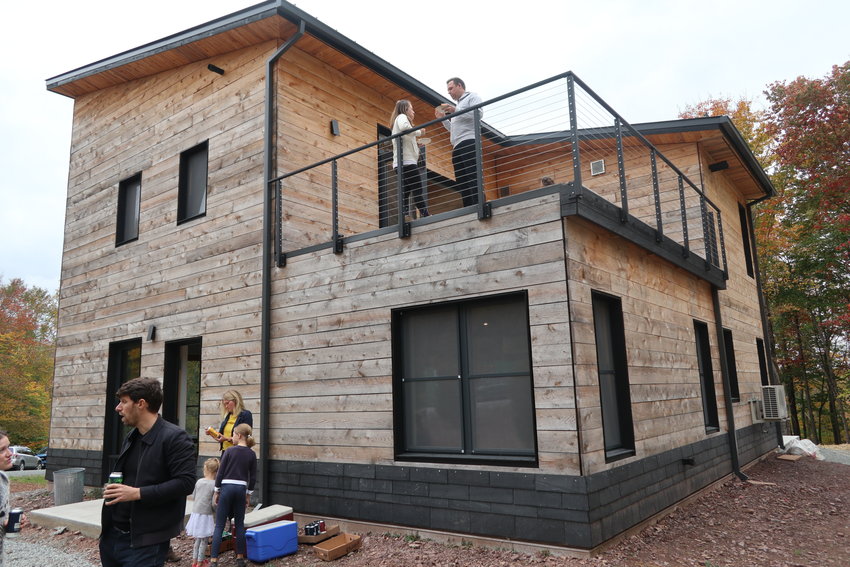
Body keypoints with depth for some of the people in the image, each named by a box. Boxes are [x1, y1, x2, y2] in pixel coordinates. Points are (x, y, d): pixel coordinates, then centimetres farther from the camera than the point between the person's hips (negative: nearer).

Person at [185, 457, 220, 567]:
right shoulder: (215, 485, -15)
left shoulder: (199, 481, 0)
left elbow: (193, 497, 9)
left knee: (198, 539, 19)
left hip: (195, 513, 5)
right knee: (204, 541, 8)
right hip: (206, 515, -5)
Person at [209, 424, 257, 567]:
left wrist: (216, 491, 5)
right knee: (239, 524, 13)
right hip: (241, 489, 3)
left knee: (219, 525, 1)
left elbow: (220, 473, -4)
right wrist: (248, 494, 14)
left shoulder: (229, 451, -5)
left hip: (226, 487, -3)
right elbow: (253, 477, 5)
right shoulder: (251, 454, 2)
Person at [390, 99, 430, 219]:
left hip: (402, 163, 10)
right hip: (407, 161, -10)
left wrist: (416, 144, 17)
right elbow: (404, 127, -22)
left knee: (405, 193, 3)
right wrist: (419, 132, -8)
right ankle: (425, 215, -23)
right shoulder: (402, 117, 4)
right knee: (417, 191, -16)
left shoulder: (400, 119, 32)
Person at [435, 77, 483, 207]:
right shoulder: (459, 105, 34)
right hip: (457, 147, 9)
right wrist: (443, 118, 21)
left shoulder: (472, 97, 10)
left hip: (469, 142, -9)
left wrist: (455, 111, -11)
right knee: (461, 182, 0)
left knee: (473, 178, -20)